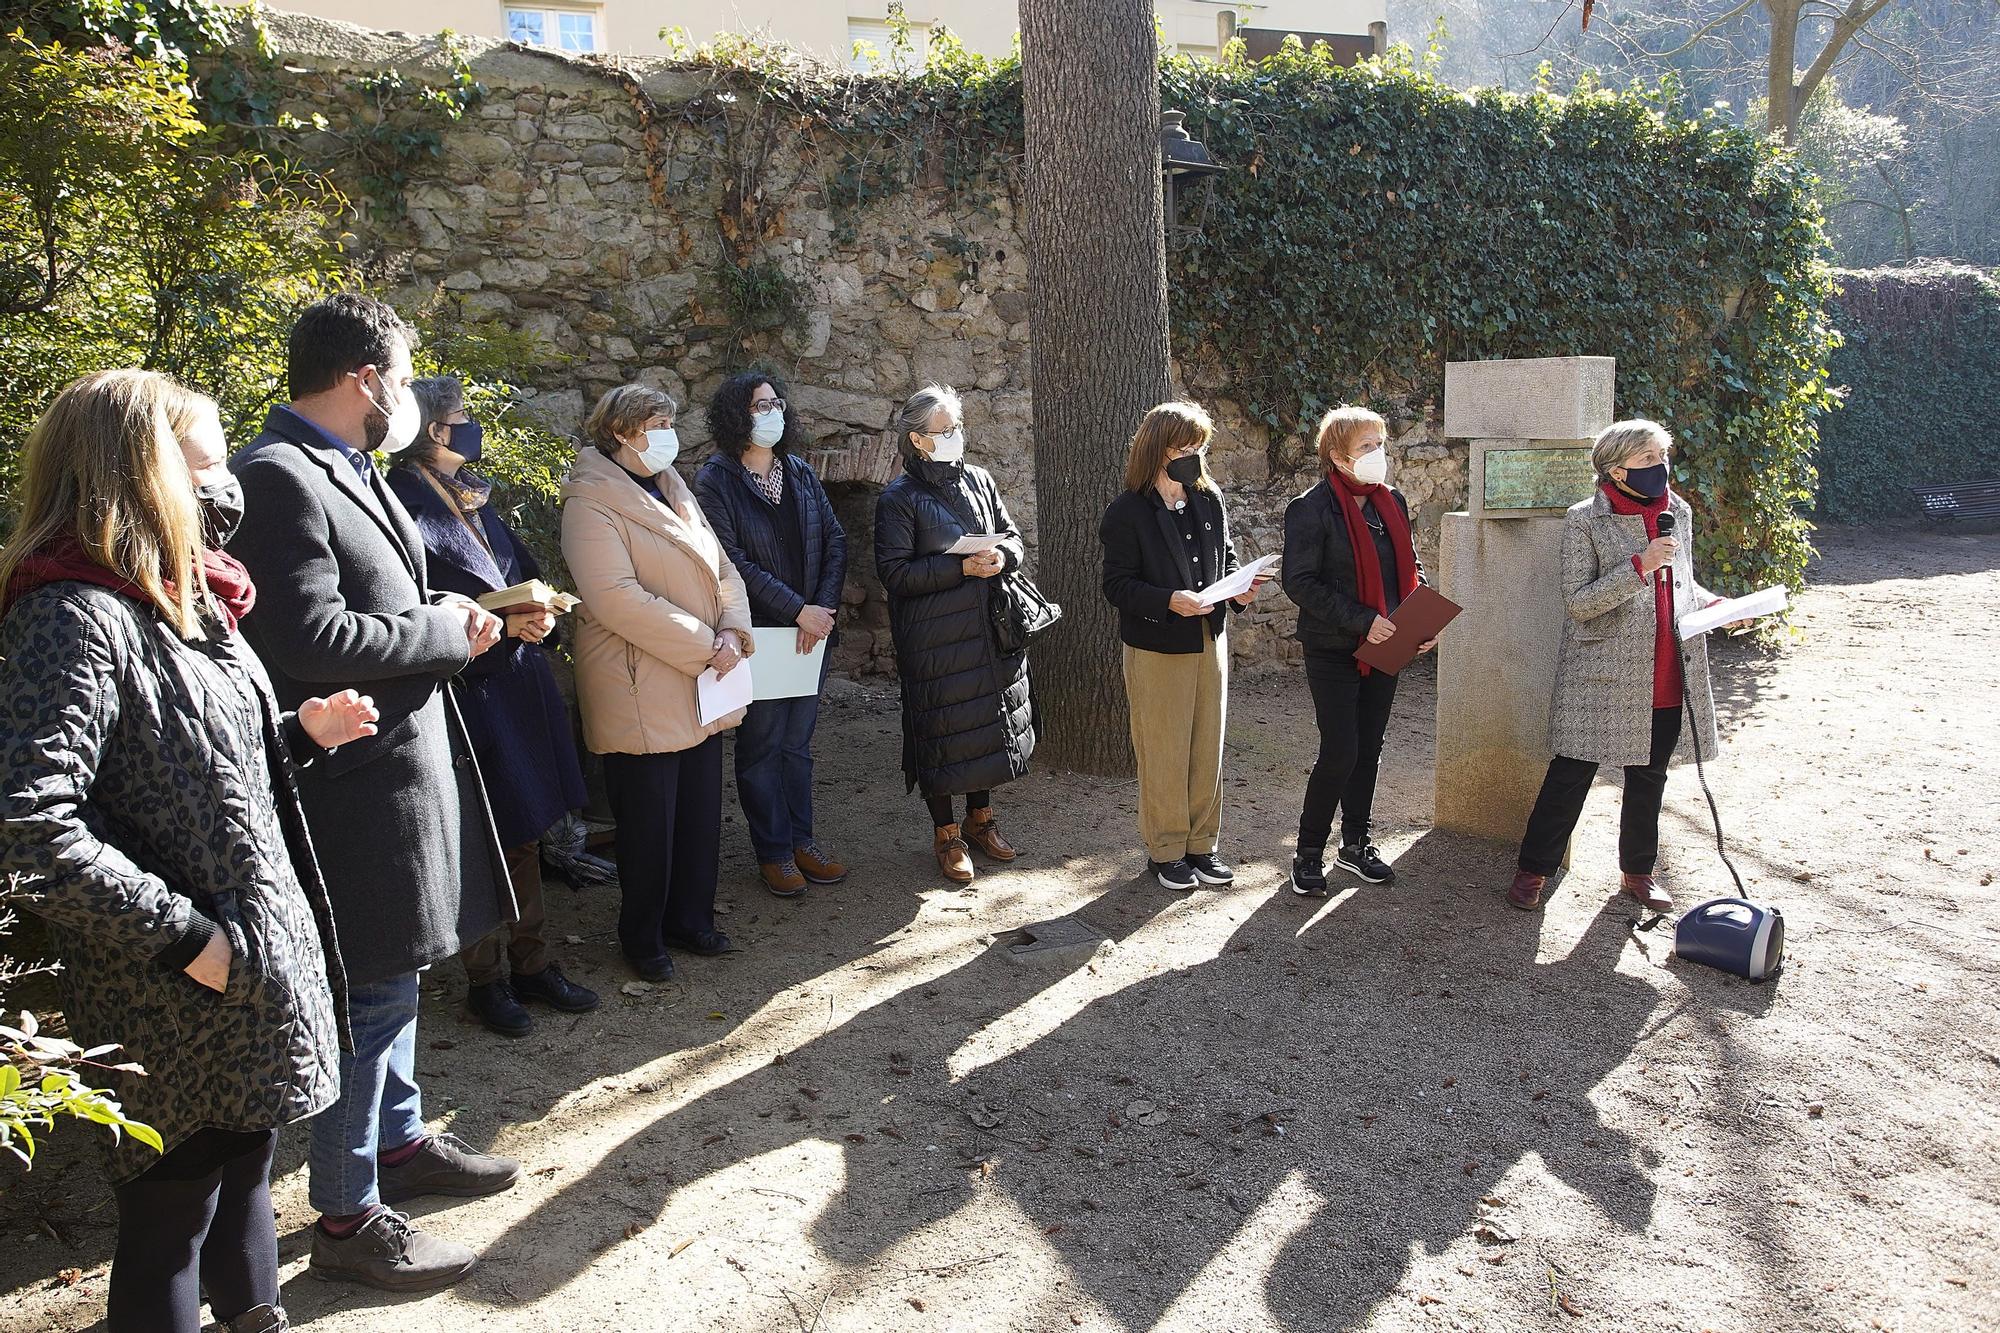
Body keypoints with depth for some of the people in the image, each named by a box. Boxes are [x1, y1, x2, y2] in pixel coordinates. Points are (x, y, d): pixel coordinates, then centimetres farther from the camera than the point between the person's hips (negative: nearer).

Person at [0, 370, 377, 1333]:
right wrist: (185, 936, -24)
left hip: (260, 966, 9)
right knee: (170, 1212, 10)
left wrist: (300, 737, 2)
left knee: (244, 1165, 24)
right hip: (178, 1009, -9)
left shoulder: (183, 602, 8)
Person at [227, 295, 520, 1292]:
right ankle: (348, 1218, 17)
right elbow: (311, 640, -27)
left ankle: (399, 1142, 40)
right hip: (357, 780, -10)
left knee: (393, 977, 22)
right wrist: (444, 632, -15)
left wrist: (455, 615, 1)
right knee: (372, 993, 1)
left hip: (405, 759, 10)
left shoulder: (348, 469, 11)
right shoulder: (276, 478, -19)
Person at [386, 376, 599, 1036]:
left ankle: (531, 963, 28)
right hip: (469, 696, -8)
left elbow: (523, 576, 17)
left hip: (520, 689, 8)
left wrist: (540, 615, -4)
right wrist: (500, 625, -21)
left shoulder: (473, 500, 12)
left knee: (523, 836, 15)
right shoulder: (405, 509, -13)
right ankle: (485, 979, 20)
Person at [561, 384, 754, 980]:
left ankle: (690, 919, 30)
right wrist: (703, 648, -20)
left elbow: (720, 568, 12)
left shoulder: (672, 490, 15)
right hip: (643, 692, -8)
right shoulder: (593, 499, -11)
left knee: (701, 811, 14)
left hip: (702, 688, 8)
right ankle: (642, 938, 21)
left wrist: (733, 632, -8)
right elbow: (615, 596, -22)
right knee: (649, 820, 4)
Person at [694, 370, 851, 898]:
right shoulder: (715, 481, -8)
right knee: (762, 745, 5)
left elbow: (835, 541, 6)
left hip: (811, 631, 5)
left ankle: (801, 839, 24)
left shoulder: (800, 472, 8)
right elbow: (733, 561, -15)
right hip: (757, 634, -5)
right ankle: (773, 852, 16)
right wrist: (799, 610, -17)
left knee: (798, 740, 13)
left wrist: (825, 607, -8)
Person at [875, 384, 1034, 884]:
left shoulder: (978, 480, 8)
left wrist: (1003, 556, -9)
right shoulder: (899, 498, -9)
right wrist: (962, 567, -21)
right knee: (942, 730, 2)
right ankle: (946, 834, 19)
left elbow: (1013, 536, 15)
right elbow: (895, 572, -14)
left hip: (990, 631, 5)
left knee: (990, 721, 13)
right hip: (934, 638, -5)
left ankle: (980, 818, 32)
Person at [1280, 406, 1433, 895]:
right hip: (1333, 652, -6)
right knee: (1340, 753, -7)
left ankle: (1355, 843, 27)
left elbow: (1411, 568, 17)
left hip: (1383, 649, 6)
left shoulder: (1392, 502, 9)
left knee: (1369, 749, 12)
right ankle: (1309, 851, 9)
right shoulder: (1311, 509, -12)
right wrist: (1362, 620, -22)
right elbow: (1299, 582, -17)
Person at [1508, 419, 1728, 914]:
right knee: (1570, 777, 0)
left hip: (1667, 681, 6)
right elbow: (1578, 601, -16)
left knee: (1649, 779, 15)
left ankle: (1637, 873, 31)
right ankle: (1532, 870, 13)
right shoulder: (1585, 520, -9)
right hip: (1603, 677, -6)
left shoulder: (1679, 512, 9)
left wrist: (1712, 603, 3)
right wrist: (1639, 566, -24)